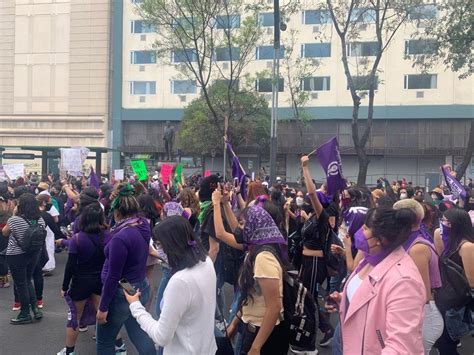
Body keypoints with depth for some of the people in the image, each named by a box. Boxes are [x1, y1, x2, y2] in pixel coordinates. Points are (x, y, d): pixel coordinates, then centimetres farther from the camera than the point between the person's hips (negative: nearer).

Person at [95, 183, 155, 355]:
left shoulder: (121, 238, -28)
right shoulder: (144, 225, -5)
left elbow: (113, 277, -24)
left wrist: (103, 307, -14)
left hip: (122, 295, -8)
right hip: (140, 288, 8)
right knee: (139, 335, 20)